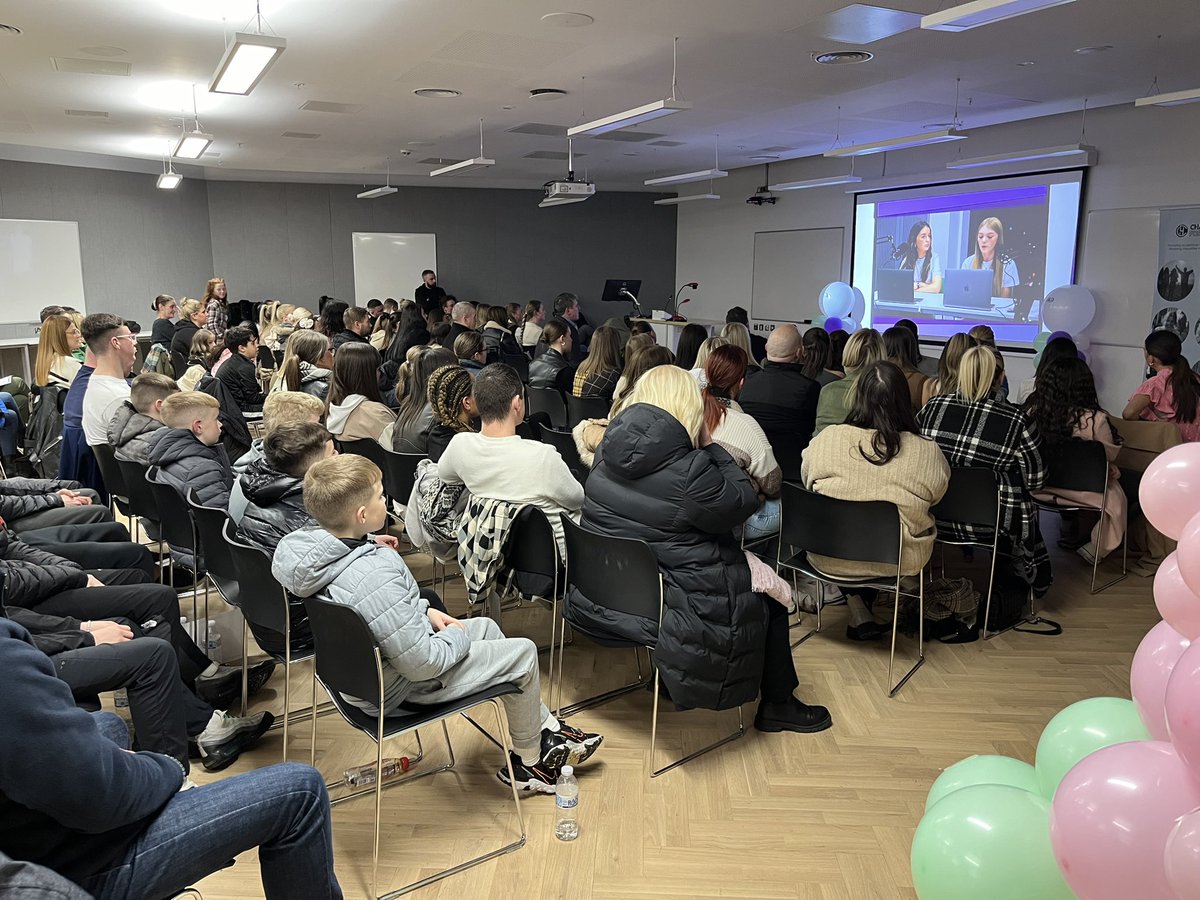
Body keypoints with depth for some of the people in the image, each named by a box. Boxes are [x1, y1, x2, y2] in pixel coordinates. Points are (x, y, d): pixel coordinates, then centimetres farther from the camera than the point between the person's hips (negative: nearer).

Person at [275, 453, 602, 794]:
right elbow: (422, 664, -31)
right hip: (400, 689, -9)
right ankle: (530, 762, 25)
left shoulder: (311, 546, -9)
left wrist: (424, 611, 3)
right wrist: (457, 637, -12)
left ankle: (549, 728, 35)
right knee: (523, 651, 4)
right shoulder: (374, 576, -38)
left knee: (486, 626, 22)